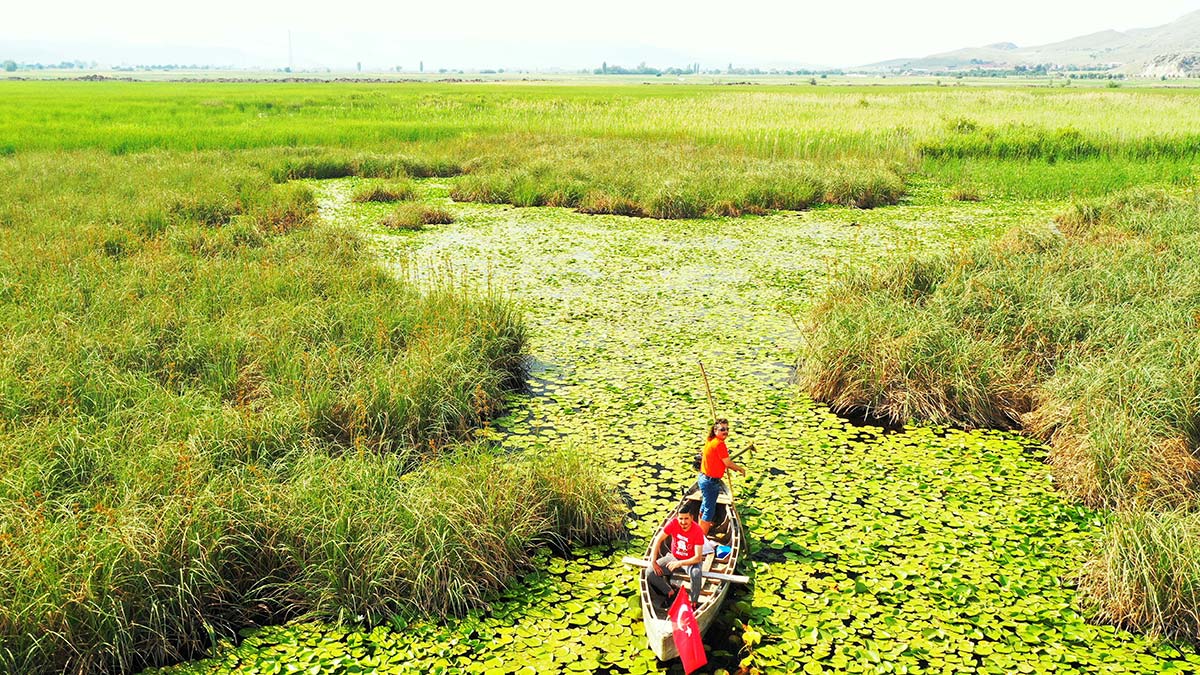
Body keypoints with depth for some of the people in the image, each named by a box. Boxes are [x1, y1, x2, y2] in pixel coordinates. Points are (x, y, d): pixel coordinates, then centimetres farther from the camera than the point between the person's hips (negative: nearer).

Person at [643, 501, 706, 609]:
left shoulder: (697, 531, -26)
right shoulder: (674, 523, -18)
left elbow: (698, 557, -27)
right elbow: (658, 540, -12)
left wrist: (680, 563, -37)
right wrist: (653, 562, -16)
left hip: (691, 560, -4)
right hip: (674, 557, 4)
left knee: (696, 573, -39)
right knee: (649, 572, -15)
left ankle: (693, 603, -15)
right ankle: (669, 593, 9)